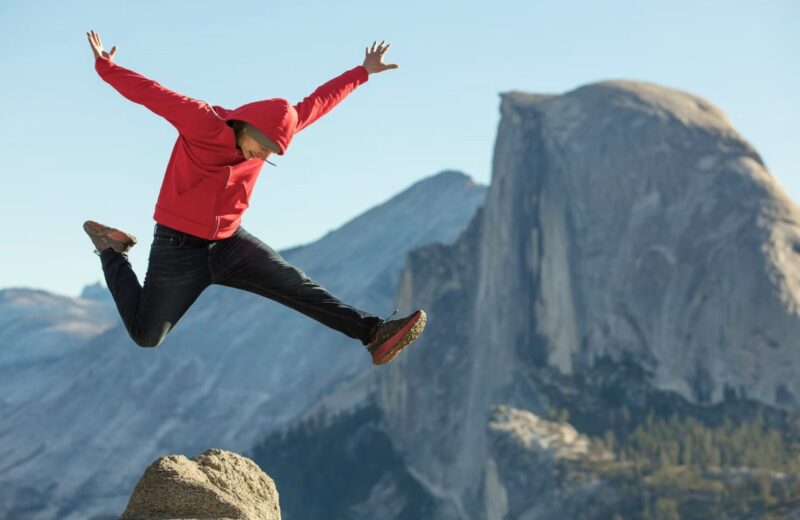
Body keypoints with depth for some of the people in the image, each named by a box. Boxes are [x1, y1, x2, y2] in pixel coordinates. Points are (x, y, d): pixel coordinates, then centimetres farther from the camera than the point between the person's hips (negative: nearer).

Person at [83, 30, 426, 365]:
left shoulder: (270, 130, -4)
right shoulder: (204, 123, -23)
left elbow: (316, 103, 7)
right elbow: (149, 93, -19)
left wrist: (362, 72, 16)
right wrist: (106, 67, -18)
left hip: (229, 243, 5)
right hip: (179, 247, -5)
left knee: (296, 286, -10)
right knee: (146, 336, 2)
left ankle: (373, 332, -16)